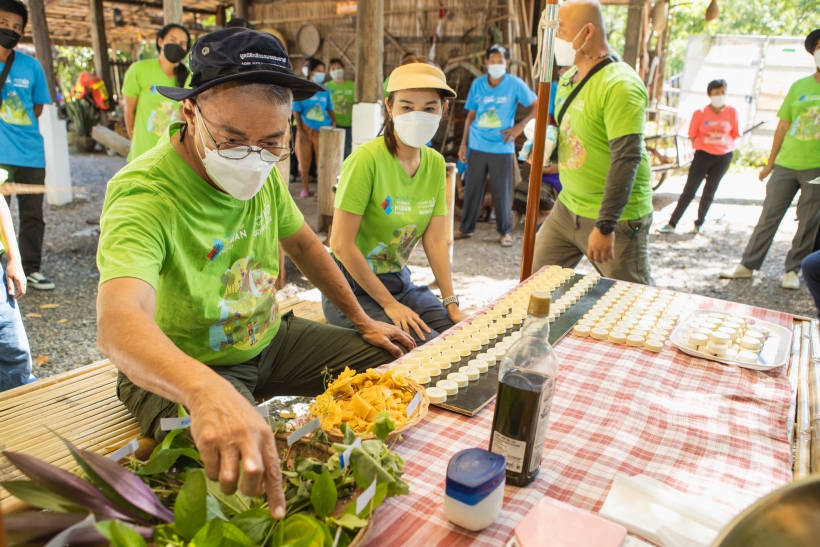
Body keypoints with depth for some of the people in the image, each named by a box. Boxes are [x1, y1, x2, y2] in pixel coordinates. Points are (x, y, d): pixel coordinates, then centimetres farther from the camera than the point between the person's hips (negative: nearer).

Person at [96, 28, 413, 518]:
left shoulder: (262, 170, -7)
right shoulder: (144, 196, -30)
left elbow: (303, 243, 8)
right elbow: (119, 324, -47)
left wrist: (362, 320, 9)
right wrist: (208, 391, -67)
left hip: (269, 338, 7)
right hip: (180, 373, -6)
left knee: (390, 357, 2)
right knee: (240, 473, -34)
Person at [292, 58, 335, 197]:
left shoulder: (325, 90, 6)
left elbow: (329, 109, 12)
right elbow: (296, 111, -3)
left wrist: (333, 121, -5)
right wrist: (300, 131, -9)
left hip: (322, 130, 2)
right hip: (306, 129, -2)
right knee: (304, 160, 5)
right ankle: (305, 189, 18)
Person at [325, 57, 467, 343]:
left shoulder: (435, 163, 1)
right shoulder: (367, 158, -20)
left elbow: (435, 241, 0)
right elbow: (341, 244, -20)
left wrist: (451, 303, -8)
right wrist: (389, 304, -17)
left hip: (399, 281, 6)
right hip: (353, 288, -6)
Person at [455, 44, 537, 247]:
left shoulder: (515, 84, -5)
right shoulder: (477, 84, 4)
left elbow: (536, 106, 1)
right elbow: (471, 115, 8)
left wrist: (520, 126, -11)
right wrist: (464, 143, 5)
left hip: (502, 148, -2)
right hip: (477, 147, 3)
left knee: (502, 191, 4)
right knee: (472, 189, 8)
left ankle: (504, 231, 18)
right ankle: (466, 228, 21)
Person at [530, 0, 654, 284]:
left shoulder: (620, 85, -19)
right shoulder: (568, 78, 9)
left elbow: (626, 159, -24)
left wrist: (605, 225, -26)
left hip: (615, 217, -8)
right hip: (568, 208, 8)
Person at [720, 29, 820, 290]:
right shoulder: (799, 87, 6)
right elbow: (783, 126, 9)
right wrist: (770, 163, 10)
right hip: (786, 164, 2)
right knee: (768, 217, 6)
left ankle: (792, 270, 18)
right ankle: (747, 265, 13)